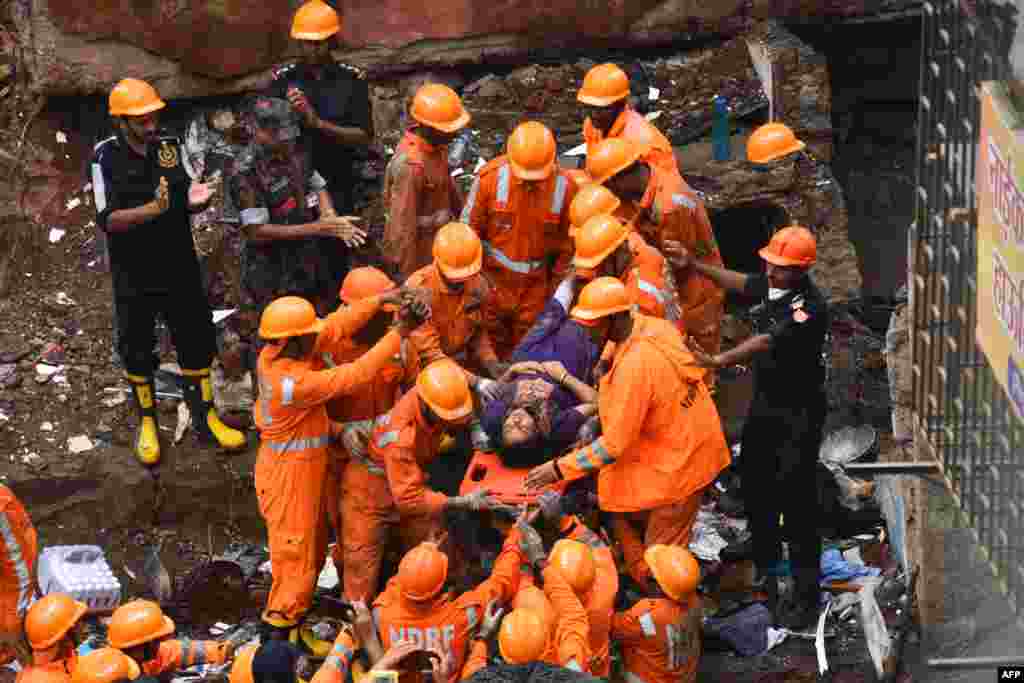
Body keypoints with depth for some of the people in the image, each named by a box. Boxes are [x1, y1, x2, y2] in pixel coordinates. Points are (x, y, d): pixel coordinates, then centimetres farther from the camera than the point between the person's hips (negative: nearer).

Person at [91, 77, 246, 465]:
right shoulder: (108, 158, -14)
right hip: (134, 276, -3)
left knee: (197, 341, 11)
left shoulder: (170, 147, -3)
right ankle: (147, 424, 29)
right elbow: (108, 219, -20)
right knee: (137, 349, 10)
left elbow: (186, 200, 7)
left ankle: (204, 418, 27)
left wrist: (194, 200, -18)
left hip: (180, 268, 3)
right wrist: (153, 209, -33)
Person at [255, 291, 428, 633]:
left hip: (307, 466, 9)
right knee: (296, 553, 6)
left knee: (313, 545, 25)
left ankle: (295, 607, 41)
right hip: (291, 474, -9)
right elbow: (355, 375, -31)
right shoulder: (295, 384, -34)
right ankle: (279, 626, 19)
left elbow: (335, 326, -13)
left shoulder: (274, 354, -10)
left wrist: (381, 300, -22)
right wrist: (400, 333, -28)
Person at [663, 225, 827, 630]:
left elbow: (765, 342, -38)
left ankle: (807, 596, -5)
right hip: (765, 401, 9)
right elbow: (741, 283, 20)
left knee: (796, 497, -10)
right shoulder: (771, 284, -2)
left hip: (799, 412, -9)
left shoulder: (808, 308, -29)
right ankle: (764, 550, 51)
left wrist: (718, 361, -47)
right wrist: (694, 265, 19)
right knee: (754, 479, 26)